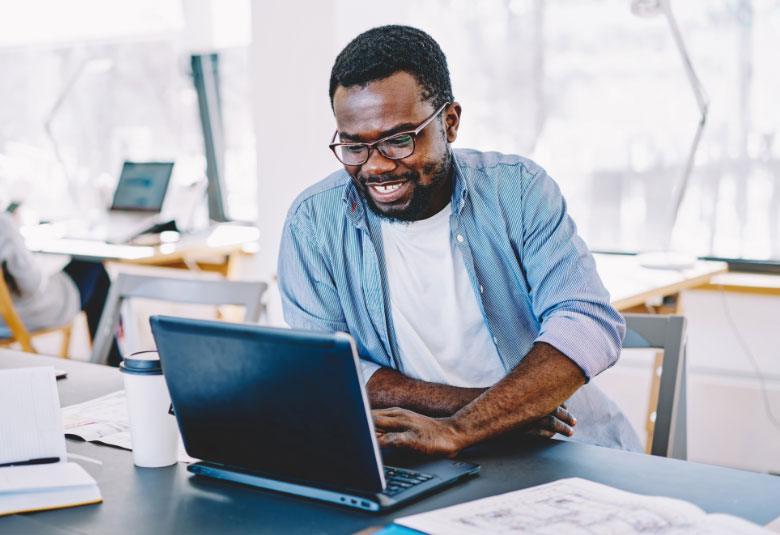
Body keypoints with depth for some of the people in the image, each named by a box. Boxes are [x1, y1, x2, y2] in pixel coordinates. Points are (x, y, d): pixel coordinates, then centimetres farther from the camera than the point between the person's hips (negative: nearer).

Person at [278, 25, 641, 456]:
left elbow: (591, 325, -15)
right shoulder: (313, 222, -3)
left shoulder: (517, 189, -4)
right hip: (416, 468, 1)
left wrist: (458, 429, -28)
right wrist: (465, 401, -18)